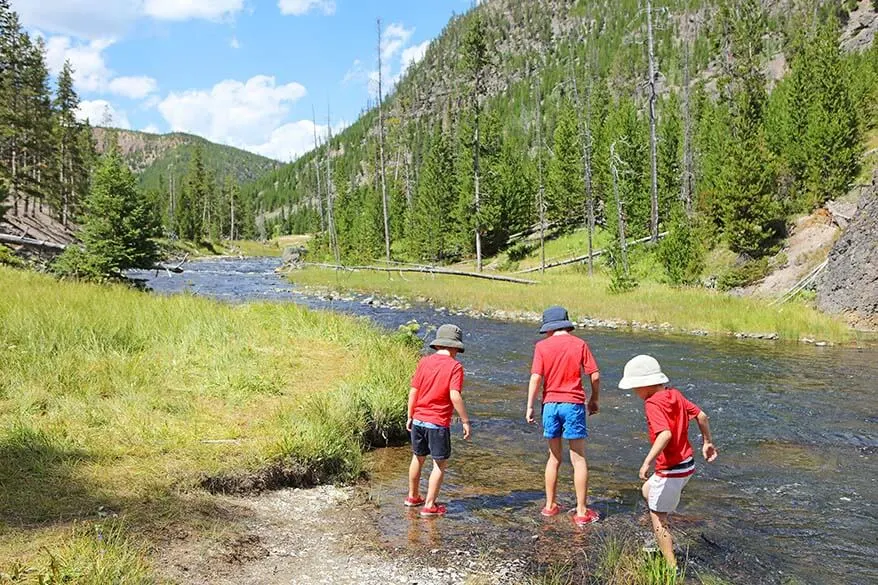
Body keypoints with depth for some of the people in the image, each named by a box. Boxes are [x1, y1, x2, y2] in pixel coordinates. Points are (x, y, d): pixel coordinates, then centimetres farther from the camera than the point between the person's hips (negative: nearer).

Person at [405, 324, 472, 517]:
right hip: (438, 423, -5)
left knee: (418, 458, 22)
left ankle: (413, 497, 37)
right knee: (440, 464, 7)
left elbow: (413, 391, 4)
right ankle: (429, 505, 9)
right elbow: (455, 396, -19)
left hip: (418, 420, 6)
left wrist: (410, 417, 14)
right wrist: (465, 422, -13)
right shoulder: (454, 366, -10)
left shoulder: (424, 362, 3)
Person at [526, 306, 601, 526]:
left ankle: (550, 505, 24)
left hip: (550, 404, 1)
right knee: (578, 459, 5)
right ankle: (581, 512, 7)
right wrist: (594, 400, 12)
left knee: (554, 457, 16)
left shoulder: (542, 346, -1)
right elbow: (595, 376, -3)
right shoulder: (579, 344, -1)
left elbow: (536, 378, -8)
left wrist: (530, 407, -2)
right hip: (574, 404, -1)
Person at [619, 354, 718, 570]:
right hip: (687, 464, 9)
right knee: (647, 490, 29)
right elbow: (701, 416, 10)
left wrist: (647, 462, -38)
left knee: (657, 518, 6)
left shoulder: (653, 403, -21)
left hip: (671, 470, -9)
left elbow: (665, 434, -35)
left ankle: (672, 567, 11)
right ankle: (665, 541, 34)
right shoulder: (675, 395, 3)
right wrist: (707, 443, 23)